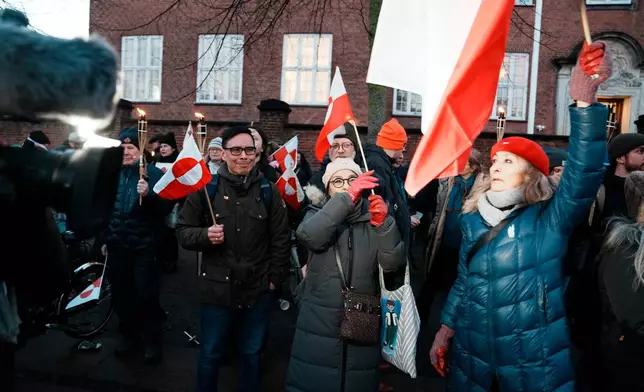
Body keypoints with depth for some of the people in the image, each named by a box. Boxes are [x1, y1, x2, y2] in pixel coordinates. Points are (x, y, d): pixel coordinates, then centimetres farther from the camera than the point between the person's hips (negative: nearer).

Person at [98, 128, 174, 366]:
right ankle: (128, 335, 33)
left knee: (146, 295, 1)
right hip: (116, 246, 5)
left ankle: (152, 341, 18)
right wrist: (103, 238, 14)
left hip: (143, 246, -5)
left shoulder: (153, 173, -8)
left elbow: (166, 208, -14)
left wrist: (148, 195, -31)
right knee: (120, 294, 14)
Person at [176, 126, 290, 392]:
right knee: (211, 354, 16)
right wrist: (205, 235, -20)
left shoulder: (268, 190, -1)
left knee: (251, 354, 19)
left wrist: (275, 278, -1)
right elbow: (183, 231, -1)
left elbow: (280, 239, 2)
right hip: (217, 288, -1)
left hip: (258, 289, 1)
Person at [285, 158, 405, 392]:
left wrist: (383, 224, -20)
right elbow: (308, 236, -23)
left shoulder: (372, 218, 4)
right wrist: (345, 198, -28)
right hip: (320, 321, -1)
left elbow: (392, 263, -7)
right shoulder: (319, 213, 2)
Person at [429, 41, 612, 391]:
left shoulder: (550, 220, -10)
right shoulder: (474, 219, 4)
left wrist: (584, 102, -39)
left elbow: (584, 175, -28)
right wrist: (446, 328, 9)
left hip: (533, 363, -4)